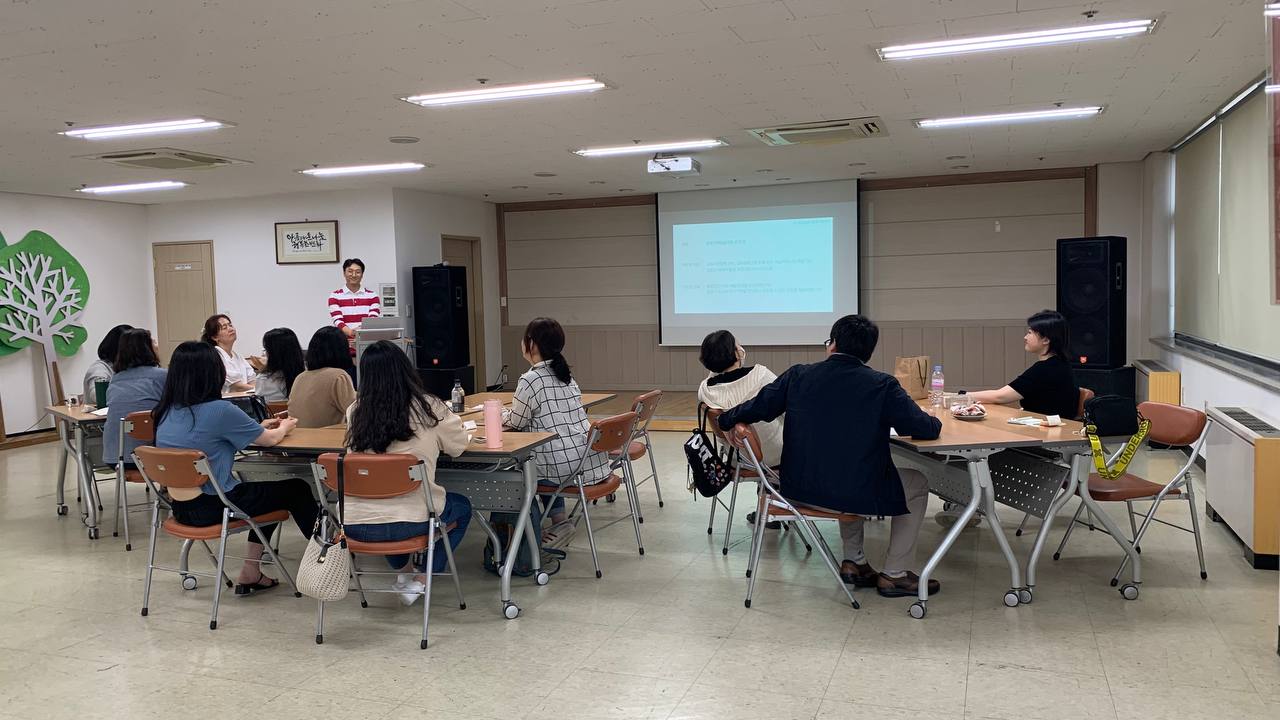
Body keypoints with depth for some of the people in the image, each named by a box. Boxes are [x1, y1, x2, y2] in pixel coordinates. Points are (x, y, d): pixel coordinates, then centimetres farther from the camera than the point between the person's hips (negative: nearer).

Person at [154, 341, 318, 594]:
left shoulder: (166, 412, 3)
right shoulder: (218, 410, -19)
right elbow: (269, 439, -4)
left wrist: (259, 427, 25)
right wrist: (285, 426, 18)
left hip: (180, 507, 8)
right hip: (212, 508, -8)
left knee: (267, 488, 27)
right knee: (298, 489, 11)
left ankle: (250, 574, 26)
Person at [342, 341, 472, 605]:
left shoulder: (355, 411, -1)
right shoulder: (428, 407, -9)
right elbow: (458, 445, 7)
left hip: (353, 523, 4)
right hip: (408, 521, -4)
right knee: (462, 506, 27)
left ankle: (403, 572, 32)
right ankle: (420, 580, 18)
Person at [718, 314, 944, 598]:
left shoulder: (799, 375, -2)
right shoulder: (882, 385, -11)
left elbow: (755, 409, 5)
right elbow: (926, 429, -8)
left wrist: (723, 420, 25)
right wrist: (933, 422, 17)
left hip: (800, 489, 5)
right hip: (857, 494, -5)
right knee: (917, 484, 23)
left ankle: (853, 562, 34)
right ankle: (895, 574, 22)